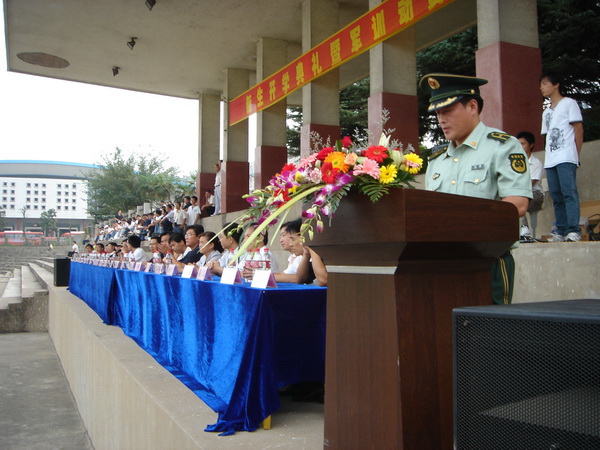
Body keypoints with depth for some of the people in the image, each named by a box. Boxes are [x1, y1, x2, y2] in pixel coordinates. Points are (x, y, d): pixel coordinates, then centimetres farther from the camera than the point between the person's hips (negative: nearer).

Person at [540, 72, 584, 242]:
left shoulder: (569, 103, 6)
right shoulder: (546, 112, 24)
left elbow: (578, 129, 0)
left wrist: (576, 155, -7)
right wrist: (546, 159, 9)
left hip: (566, 158, -7)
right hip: (550, 161, 7)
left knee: (569, 193, -15)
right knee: (557, 197, 3)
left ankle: (574, 230, -19)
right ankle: (561, 232, 4)